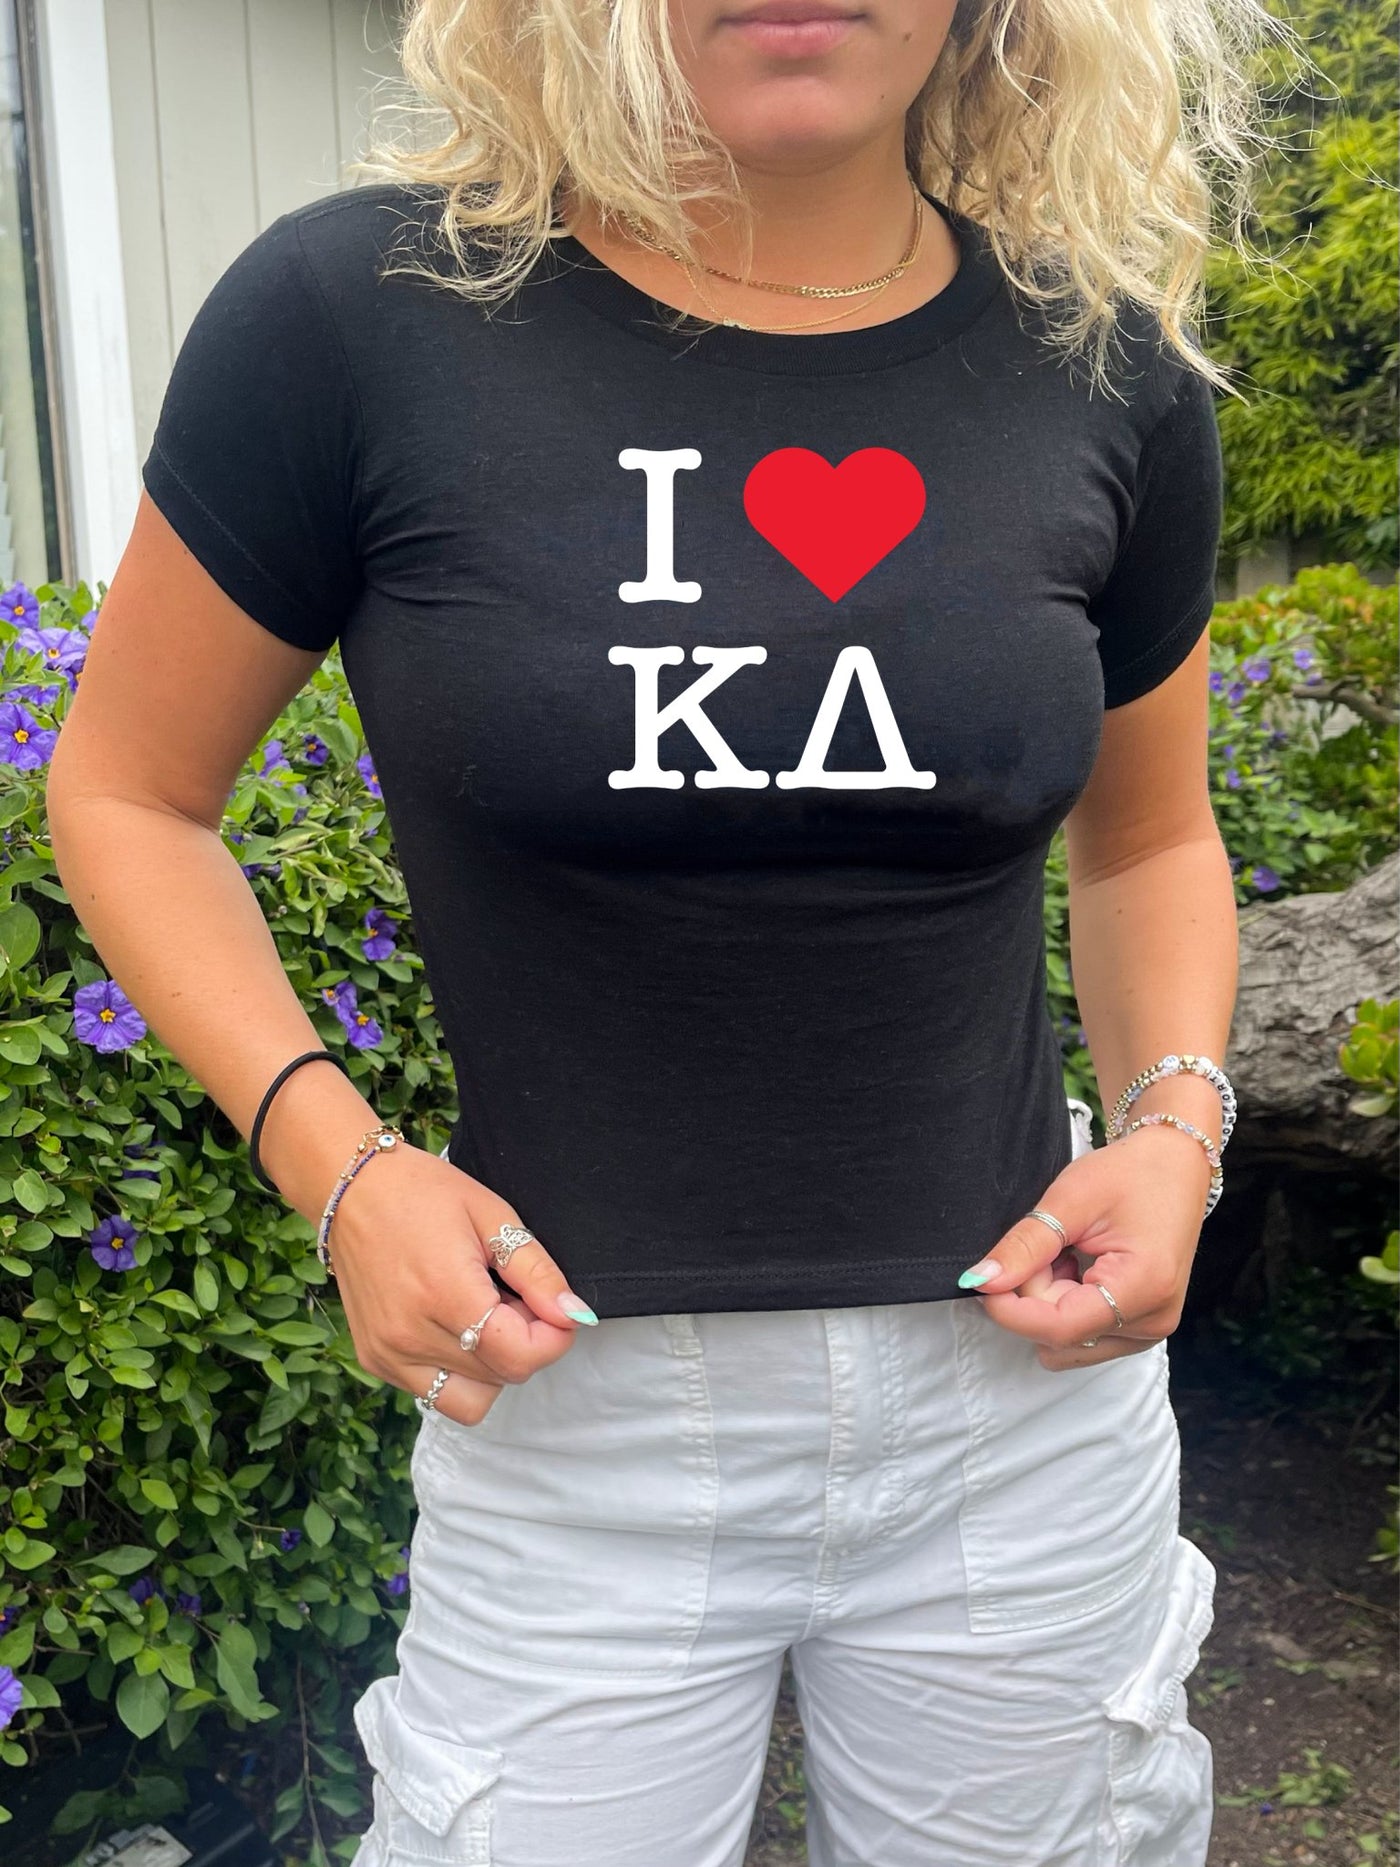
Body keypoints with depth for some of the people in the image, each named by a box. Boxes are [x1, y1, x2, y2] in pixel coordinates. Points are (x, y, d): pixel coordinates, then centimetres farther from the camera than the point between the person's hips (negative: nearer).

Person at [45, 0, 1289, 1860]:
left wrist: (1178, 1119, -5)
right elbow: (125, 792, 0)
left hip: (1027, 1384, 3)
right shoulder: (361, 314, -10)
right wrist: (332, 1158, -13)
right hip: (576, 1418, -2)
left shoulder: (1110, 370, -1)